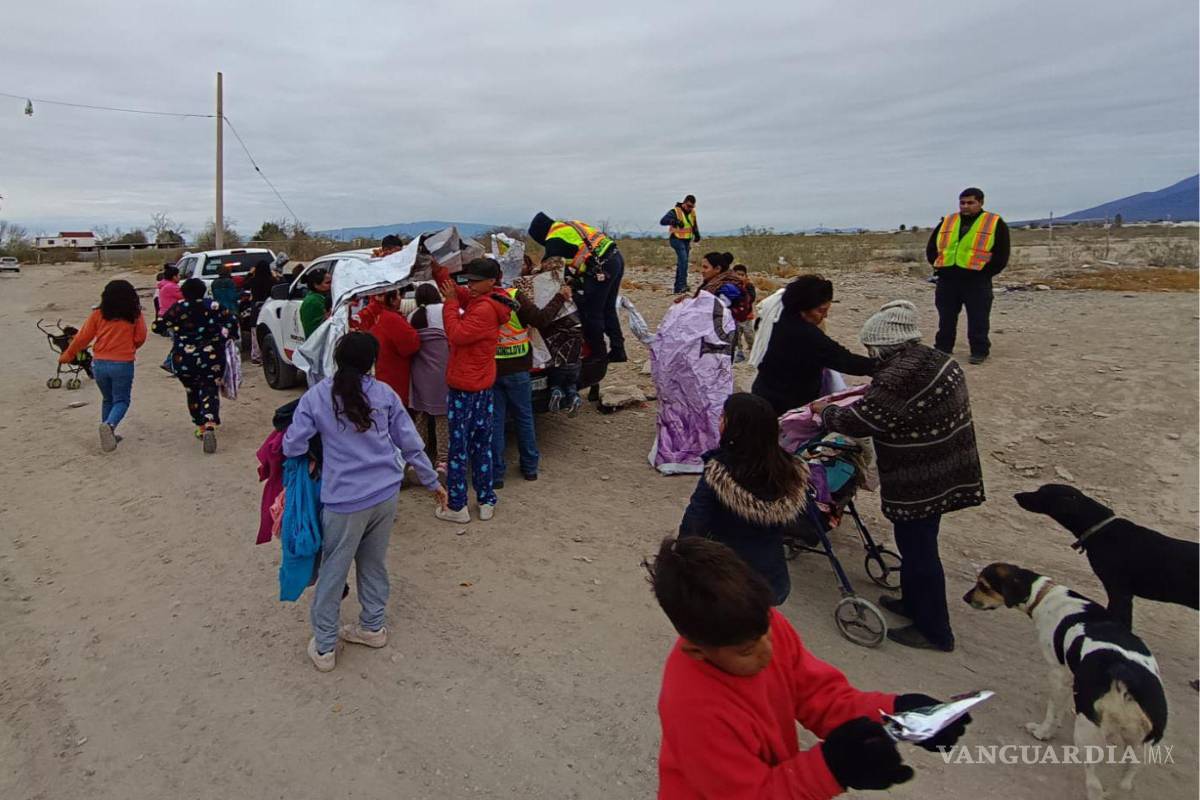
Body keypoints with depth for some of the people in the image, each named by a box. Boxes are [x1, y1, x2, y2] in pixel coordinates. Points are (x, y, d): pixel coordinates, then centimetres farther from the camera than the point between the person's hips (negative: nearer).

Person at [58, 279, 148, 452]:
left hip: (100, 364, 3)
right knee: (121, 400, 5)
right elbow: (140, 339, 2)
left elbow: (82, 337, 4)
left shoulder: (97, 315, 1)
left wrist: (67, 355, 17)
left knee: (108, 399, 21)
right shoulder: (135, 316, -3)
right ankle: (109, 425, -23)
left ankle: (108, 434, 23)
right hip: (123, 364, -3)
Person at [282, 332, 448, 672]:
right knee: (374, 563, 21)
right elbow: (410, 443, 4)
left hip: (345, 500, -3)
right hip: (386, 494, 3)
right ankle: (373, 627, 36)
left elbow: (292, 447, -6)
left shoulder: (315, 397, -5)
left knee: (333, 572, 11)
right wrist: (433, 481, 14)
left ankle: (324, 647, 22)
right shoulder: (384, 393, 1)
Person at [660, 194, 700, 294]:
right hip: (677, 240, -7)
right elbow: (662, 221, -22)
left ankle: (678, 288, 14)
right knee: (683, 260, -23)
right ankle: (682, 284, -26)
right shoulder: (675, 211, -11)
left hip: (686, 241, 7)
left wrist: (697, 234, 6)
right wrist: (675, 221, -38)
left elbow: (694, 225, 26)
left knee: (681, 263, 9)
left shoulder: (692, 212, 11)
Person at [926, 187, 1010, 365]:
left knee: (978, 320, 1)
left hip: (976, 281, -3)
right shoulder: (946, 222, 14)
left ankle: (979, 351, 11)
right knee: (946, 318, 10)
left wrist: (984, 273, -7)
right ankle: (943, 348, 20)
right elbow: (931, 248, 18)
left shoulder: (995, 223, 3)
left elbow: (1001, 255, 0)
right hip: (947, 280, 4)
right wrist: (939, 266, 5)